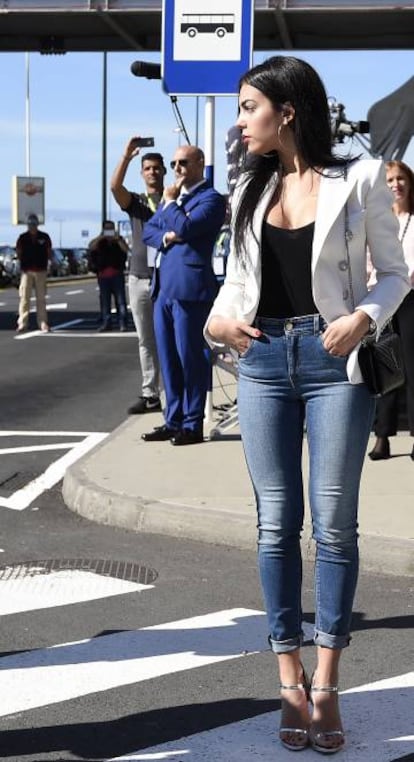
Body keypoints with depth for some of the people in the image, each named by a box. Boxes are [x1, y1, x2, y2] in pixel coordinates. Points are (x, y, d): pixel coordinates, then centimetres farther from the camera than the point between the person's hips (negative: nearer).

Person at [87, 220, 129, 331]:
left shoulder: (119, 240, 10)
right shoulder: (99, 241, 12)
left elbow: (126, 249, -9)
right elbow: (91, 247, -8)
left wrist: (117, 238, -17)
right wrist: (100, 237, -17)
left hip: (117, 273, -2)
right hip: (103, 275, 2)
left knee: (120, 299, -6)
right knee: (104, 300, 2)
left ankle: (122, 323, -7)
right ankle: (106, 323, 6)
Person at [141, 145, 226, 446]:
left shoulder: (210, 198, -5)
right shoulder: (173, 196, 21)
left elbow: (185, 227, -19)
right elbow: (148, 231, 15)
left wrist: (170, 202, -4)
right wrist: (165, 237, -5)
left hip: (189, 288, -8)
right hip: (164, 288, 8)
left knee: (190, 358, -4)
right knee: (168, 359, 11)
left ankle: (193, 425, 2)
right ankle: (173, 421, 17)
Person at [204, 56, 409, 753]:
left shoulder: (358, 180, 0)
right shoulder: (251, 188, 12)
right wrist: (218, 316, -2)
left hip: (333, 359, -4)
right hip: (263, 358, 4)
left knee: (333, 521, -2)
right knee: (277, 521, 3)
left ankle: (326, 686, 8)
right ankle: (291, 685, 11)